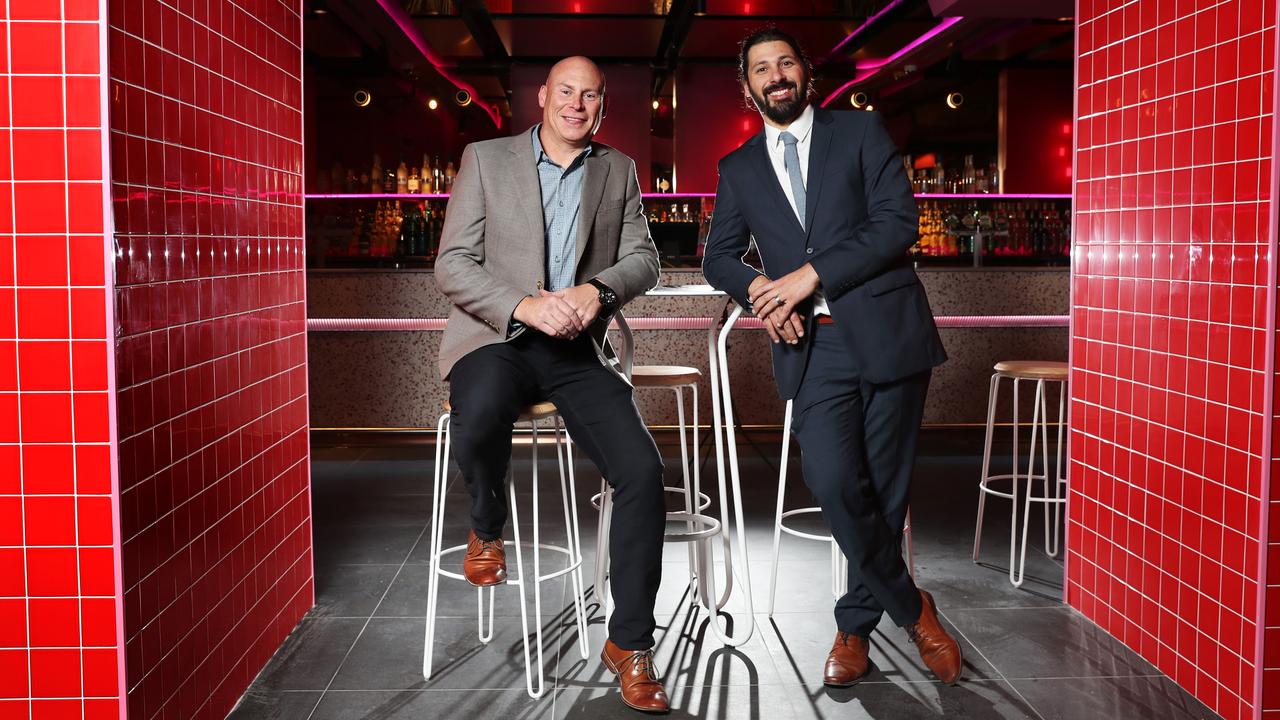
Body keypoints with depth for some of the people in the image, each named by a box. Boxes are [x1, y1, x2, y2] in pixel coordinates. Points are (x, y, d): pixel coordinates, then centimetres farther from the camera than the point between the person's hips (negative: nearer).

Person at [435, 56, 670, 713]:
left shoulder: (618, 171, 14)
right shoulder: (485, 159, 6)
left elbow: (643, 258, 5)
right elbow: (452, 265, -3)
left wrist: (597, 289, -18)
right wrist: (527, 305, -20)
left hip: (578, 348, 3)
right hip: (496, 337, -2)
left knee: (642, 471, -18)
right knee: (479, 418, -38)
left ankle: (628, 643, -1)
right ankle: (486, 527, -1)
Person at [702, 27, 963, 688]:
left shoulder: (862, 132, 7)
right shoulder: (738, 169, 16)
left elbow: (898, 222, -4)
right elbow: (719, 256, 17)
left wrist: (809, 275, -12)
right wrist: (762, 293, -5)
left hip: (885, 331, -1)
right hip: (812, 346, 1)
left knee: (885, 490, 3)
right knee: (833, 481, -17)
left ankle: (856, 623, 24)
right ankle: (910, 607, 6)